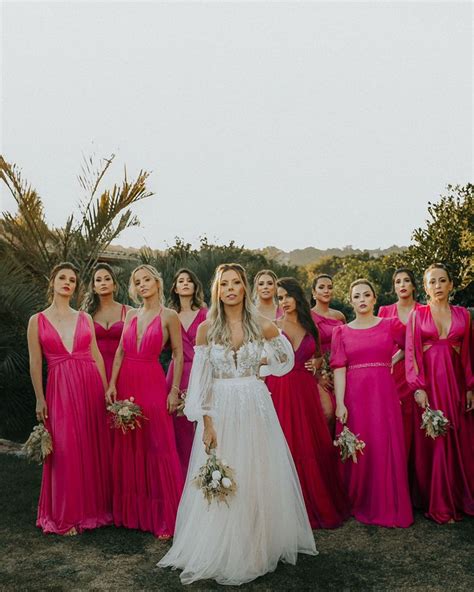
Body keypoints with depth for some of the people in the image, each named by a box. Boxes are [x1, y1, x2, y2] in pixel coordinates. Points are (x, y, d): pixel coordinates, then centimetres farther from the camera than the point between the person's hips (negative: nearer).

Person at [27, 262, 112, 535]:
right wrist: (40, 399, -4)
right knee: (66, 450, -2)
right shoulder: (38, 321, 3)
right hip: (60, 389, -2)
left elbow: (97, 356, 9)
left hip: (91, 386, 3)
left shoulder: (85, 318, 9)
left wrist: (107, 389, 5)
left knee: (95, 448, 8)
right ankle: (67, 515, 13)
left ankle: (95, 506, 25)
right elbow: (35, 363, 2)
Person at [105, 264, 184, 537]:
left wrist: (175, 390, -8)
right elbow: (120, 351, 8)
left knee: (158, 448, -3)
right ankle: (132, 511, 25)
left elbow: (178, 354, -3)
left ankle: (163, 516, 8)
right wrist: (112, 384, 0)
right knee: (128, 447, 10)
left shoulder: (169, 316, -3)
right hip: (126, 383, 5)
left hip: (153, 383, -5)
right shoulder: (131, 314, 10)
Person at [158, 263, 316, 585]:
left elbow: (285, 360, 16)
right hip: (220, 411, 0)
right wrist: (207, 423, -9)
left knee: (258, 480, 7)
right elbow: (201, 380, -4)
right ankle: (221, 552, 23)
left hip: (256, 409, 0)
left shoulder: (263, 326, -2)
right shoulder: (206, 328, -2)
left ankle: (257, 547, 25)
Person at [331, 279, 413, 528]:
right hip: (354, 396, 0)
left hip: (384, 394, 0)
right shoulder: (342, 332, 5)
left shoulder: (391, 325, 5)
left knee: (387, 448, 1)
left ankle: (388, 506, 15)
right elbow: (339, 369, -2)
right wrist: (340, 403, -10)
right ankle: (360, 504, 18)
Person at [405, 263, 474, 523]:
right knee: (432, 441, 0)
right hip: (428, 382, -2)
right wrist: (418, 387, -13)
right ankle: (438, 504, 11)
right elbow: (411, 353, -4)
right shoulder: (418, 315, 1)